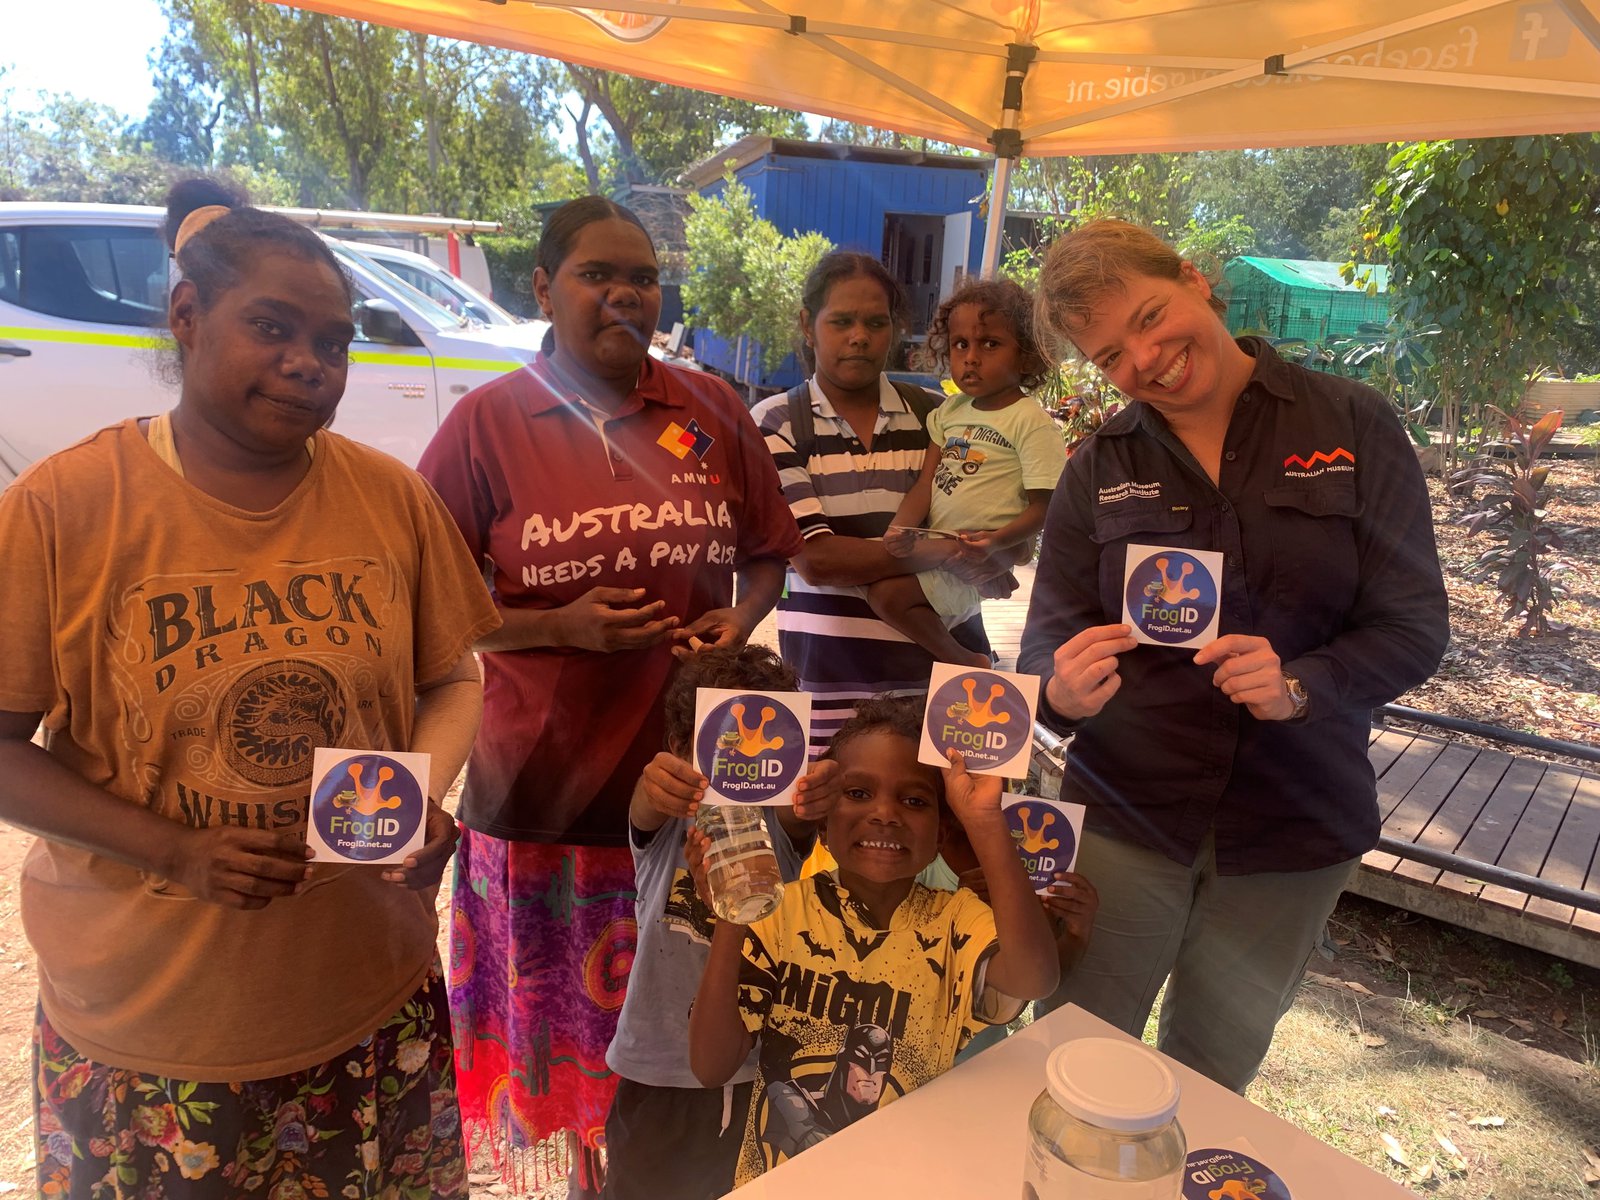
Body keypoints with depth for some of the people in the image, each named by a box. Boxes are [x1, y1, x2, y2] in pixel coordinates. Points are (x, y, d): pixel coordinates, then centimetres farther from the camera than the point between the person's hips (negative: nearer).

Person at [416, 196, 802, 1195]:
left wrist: (738, 620, -7)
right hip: (545, 786, -1)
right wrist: (561, 627, -15)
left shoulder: (710, 410, 4)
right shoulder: (489, 422, -2)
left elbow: (767, 554, 13)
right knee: (570, 1018, 14)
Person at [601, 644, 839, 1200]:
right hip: (659, 1069, 0)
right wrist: (654, 787, -54)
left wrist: (815, 797, -53)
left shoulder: (778, 823, -7)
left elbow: (798, 824, -29)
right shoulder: (669, 820, -7)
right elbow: (644, 811, -29)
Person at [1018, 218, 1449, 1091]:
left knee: (1211, 1082, 18)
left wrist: (1301, 686, -25)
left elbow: (1416, 624, -6)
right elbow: (1048, 634, -4)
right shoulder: (1099, 468, 0)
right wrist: (1063, 688, -27)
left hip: (1295, 826, 0)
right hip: (1126, 814, 1)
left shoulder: (1352, 427, -4)